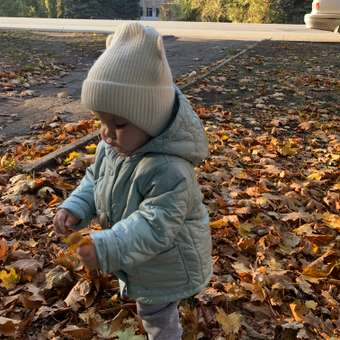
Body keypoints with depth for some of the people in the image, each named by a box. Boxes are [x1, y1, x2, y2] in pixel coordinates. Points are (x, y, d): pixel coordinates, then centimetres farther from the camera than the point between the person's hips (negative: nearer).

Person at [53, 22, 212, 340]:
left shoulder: (169, 170, -39)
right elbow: (94, 180, 1)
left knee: (156, 314, 18)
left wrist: (105, 248, -46)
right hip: (132, 255, 8)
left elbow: (154, 226, -40)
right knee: (137, 293, 34)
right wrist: (75, 207, -16)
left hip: (165, 263, -8)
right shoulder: (111, 146, -12)